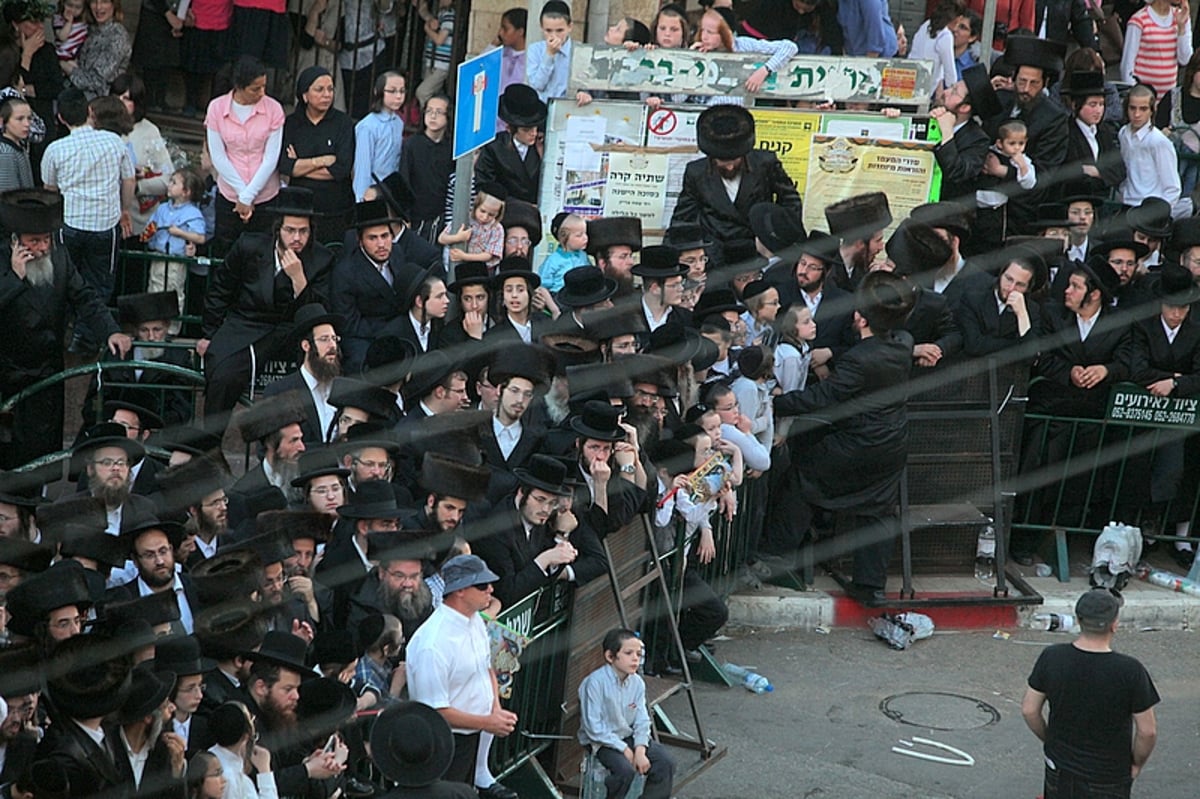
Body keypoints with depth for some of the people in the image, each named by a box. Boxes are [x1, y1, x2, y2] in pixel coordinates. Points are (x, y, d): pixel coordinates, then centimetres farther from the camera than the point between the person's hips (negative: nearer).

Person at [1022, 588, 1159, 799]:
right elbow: (1147, 731, -16)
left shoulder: (1051, 658, -13)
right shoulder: (1130, 671, -23)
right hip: (1107, 778, -3)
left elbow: (1029, 710, -4)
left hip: (1060, 768, 3)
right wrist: (1137, 764, 2)